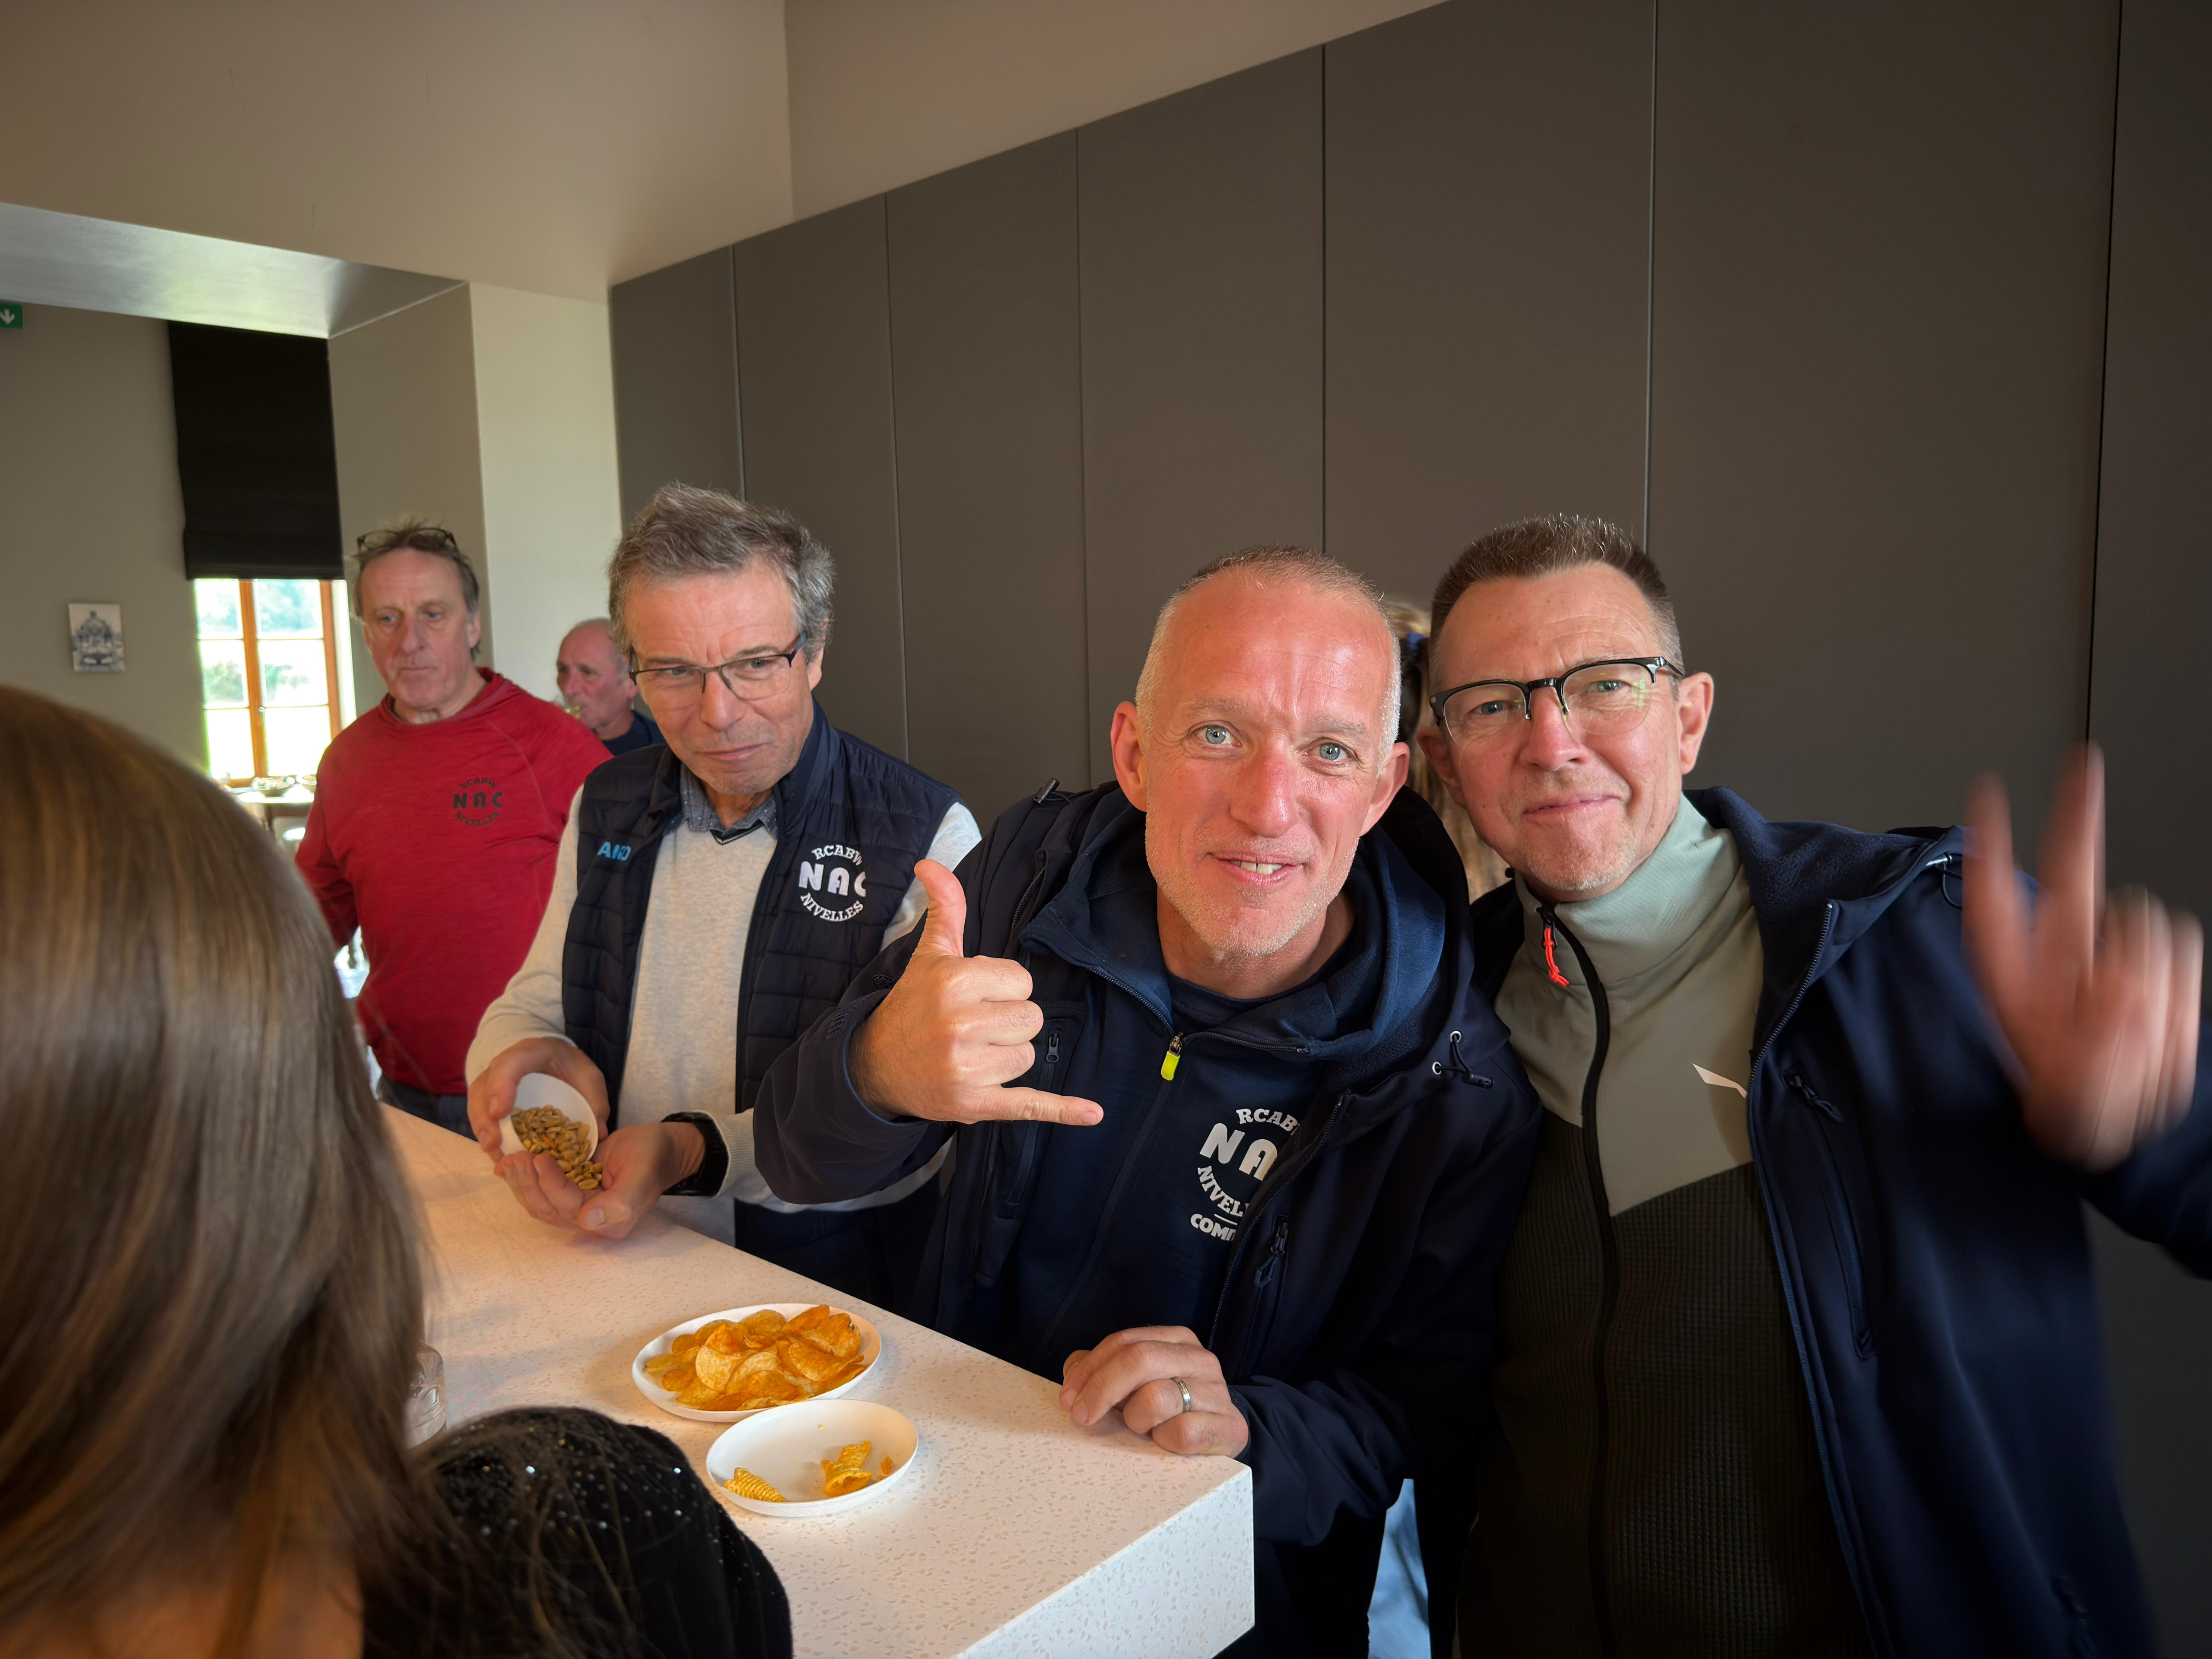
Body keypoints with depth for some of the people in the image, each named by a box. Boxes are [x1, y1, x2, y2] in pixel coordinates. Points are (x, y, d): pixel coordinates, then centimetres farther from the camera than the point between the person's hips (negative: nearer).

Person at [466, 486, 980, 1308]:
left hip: (829, 1276, -4)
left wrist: (698, 1154, -25)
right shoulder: (605, 808, 13)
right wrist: (519, 1053, -2)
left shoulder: (927, 836, -7)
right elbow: (533, 1001, 23)